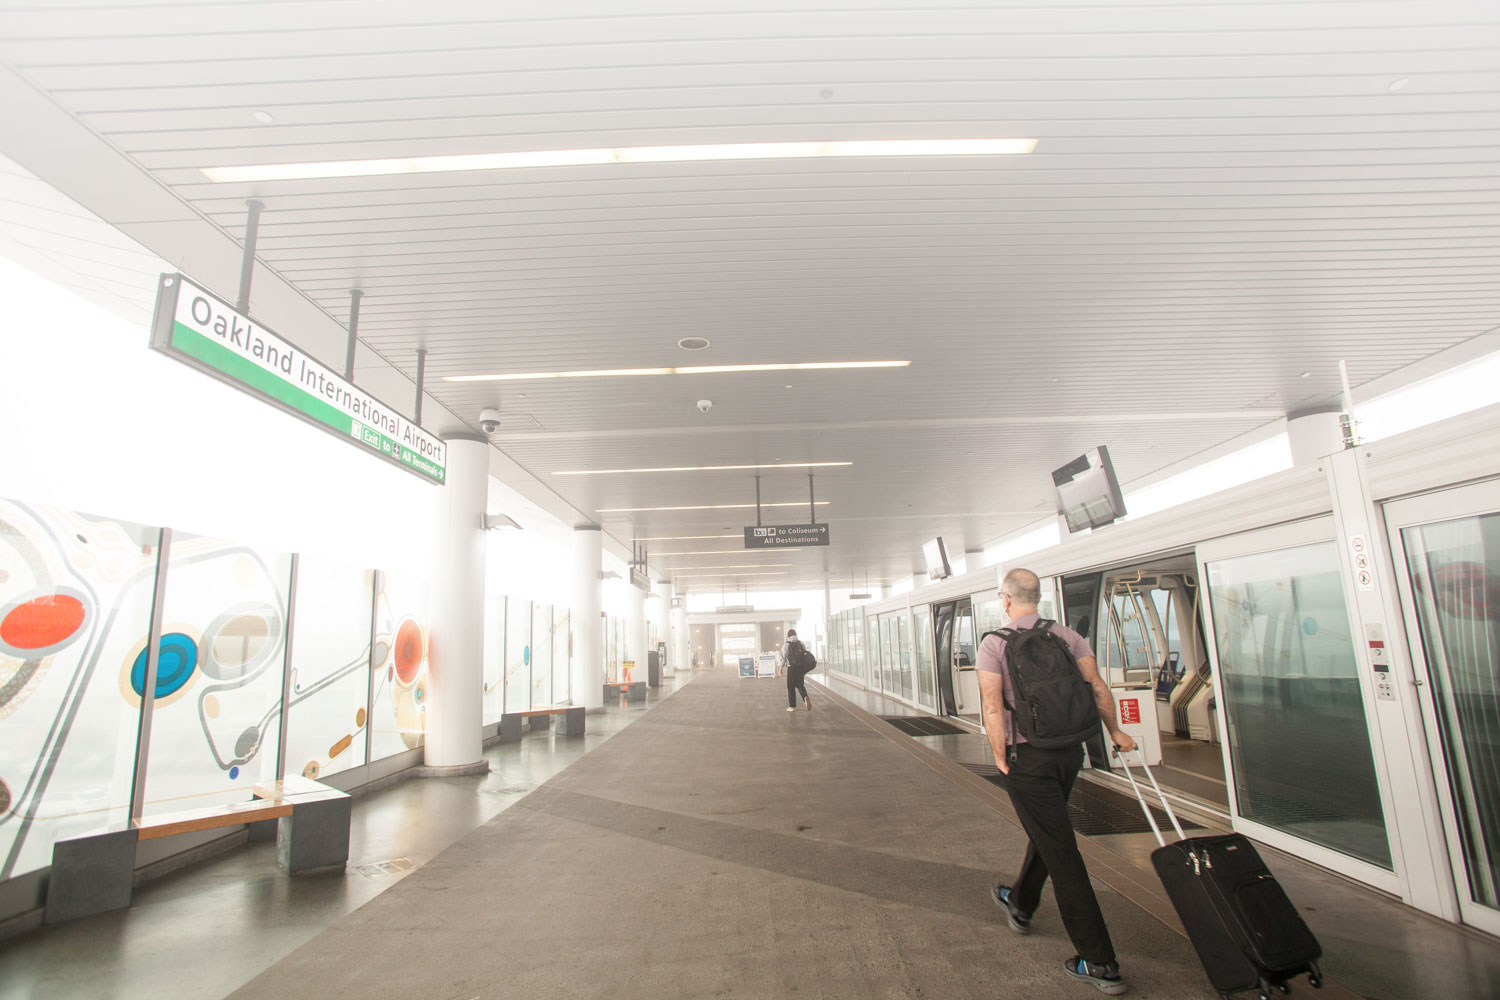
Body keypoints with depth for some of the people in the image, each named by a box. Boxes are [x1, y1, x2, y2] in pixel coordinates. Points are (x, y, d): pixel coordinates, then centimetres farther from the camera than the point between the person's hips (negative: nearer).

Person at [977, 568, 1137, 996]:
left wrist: (1001, 759, -6)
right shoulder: (1068, 636, 3)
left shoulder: (993, 644, -10)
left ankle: (1100, 963, 6)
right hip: (1070, 750, 6)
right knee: (1046, 830, 24)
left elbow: (993, 708, -15)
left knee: (1061, 853, 0)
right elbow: (1097, 687, -2)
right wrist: (1115, 732, 10)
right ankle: (1020, 904, 46)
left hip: (1027, 756, -6)